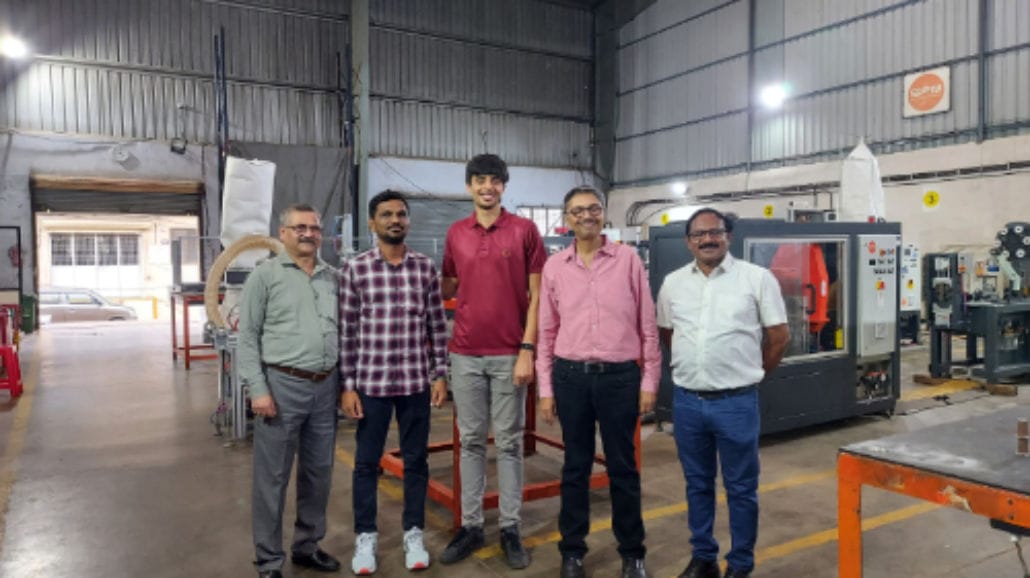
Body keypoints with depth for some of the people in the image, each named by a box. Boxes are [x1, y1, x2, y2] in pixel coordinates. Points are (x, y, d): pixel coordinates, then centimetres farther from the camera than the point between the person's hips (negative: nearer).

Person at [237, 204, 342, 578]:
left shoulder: (333, 278, 11)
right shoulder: (265, 275, -1)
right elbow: (247, 337, -4)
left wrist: (344, 382, 10)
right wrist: (257, 389, -11)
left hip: (325, 387, 4)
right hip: (282, 385, -4)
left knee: (318, 473, 14)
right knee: (273, 478, 4)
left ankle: (307, 546, 30)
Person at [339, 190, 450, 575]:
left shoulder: (426, 268, 2)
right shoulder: (355, 269, -3)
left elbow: (437, 326, 6)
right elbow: (346, 331, -2)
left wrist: (440, 374, 2)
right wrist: (347, 385, -4)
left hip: (416, 381, 2)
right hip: (371, 382, -1)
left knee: (416, 461, 12)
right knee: (366, 463, 10)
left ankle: (413, 534, 28)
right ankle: (365, 537, 27)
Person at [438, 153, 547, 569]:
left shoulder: (525, 230, -3)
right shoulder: (455, 234, 7)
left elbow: (536, 296, -4)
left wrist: (527, 350, -10)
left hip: (509, 354, -3)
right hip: (465, 354, 3)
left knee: (509, 442, 6)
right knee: (470, 441, 10)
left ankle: (510, 528, 18)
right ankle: (471, 525, 21)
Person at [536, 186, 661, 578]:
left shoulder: (628, 260, 0)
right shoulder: (554, 267, 4)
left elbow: (648, 325, 2)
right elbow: (546, 332, 6)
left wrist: (649, 380, -1)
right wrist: (545, 388, 3)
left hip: (620, 375, -1)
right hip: (571, 376, 1)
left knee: (622, 466, 10)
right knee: (575, 466, 12)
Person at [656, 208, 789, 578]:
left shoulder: (757, 278, -5)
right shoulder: (673, 283, 6)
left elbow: (779, 336, 0)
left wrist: (751, 373, 6)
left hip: (736, 402, -3)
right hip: (687, 401, 4)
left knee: (741, 488, 9)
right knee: (697, 484, 16)